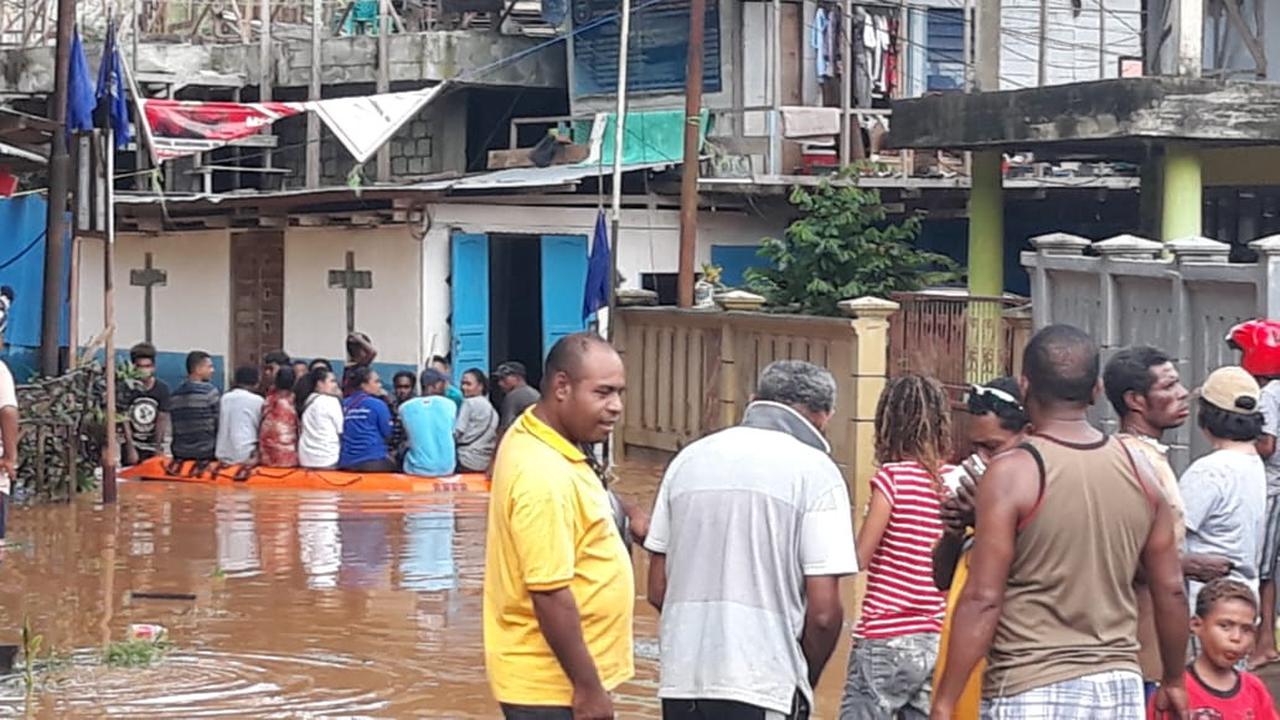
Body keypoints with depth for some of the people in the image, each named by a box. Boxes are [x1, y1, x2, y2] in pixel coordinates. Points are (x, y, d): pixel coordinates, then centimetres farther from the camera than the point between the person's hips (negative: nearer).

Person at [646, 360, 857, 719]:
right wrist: (806, 679, 7)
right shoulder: (815, 471, -4)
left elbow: (658, 589, 12)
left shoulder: (690, 458, 11)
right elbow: (823, 611, -9)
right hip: (765, 687, -5)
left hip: (681, 680, 5)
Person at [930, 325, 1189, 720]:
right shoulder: (1137, 470, 6)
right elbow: (1171, 591, 10)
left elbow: (983, 599, -12)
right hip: (1120, 687, 5)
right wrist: (1173, 682, 23)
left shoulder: (1012, 473, -9)